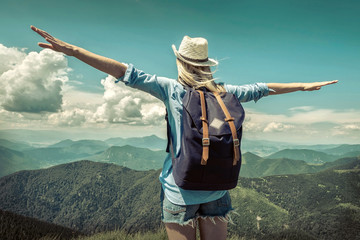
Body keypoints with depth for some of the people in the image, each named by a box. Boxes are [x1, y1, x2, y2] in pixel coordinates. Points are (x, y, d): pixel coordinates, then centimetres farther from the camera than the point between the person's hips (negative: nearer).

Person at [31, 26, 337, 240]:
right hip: (217, 190, 3)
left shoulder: (171, 89, -8)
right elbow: (258, 89, 11)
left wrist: (72, 50, -8)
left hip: (181, 192, -3)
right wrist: (303, 86, 27)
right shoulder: (223, 92, 1)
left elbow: (127, 73, -11)